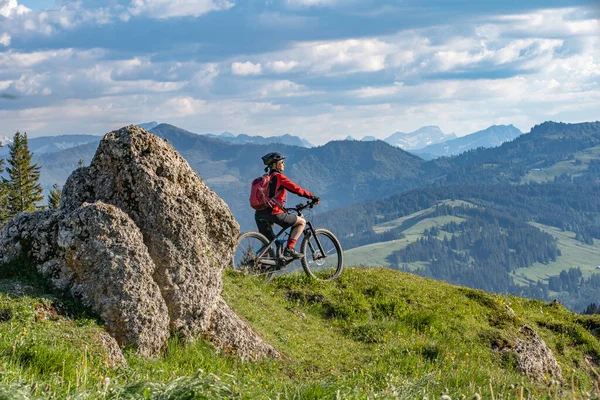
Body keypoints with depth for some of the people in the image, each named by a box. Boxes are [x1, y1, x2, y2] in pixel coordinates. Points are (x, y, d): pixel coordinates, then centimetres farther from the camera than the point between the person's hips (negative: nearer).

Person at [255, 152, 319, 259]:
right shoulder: (278, 177, -4)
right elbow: (296, 189, -8)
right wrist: (312, 197, -1)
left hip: (260, 214, 8)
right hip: (273, 213, -8)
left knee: (268, 244, 19)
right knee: (302, 222, 5)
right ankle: (289, 249, -6)